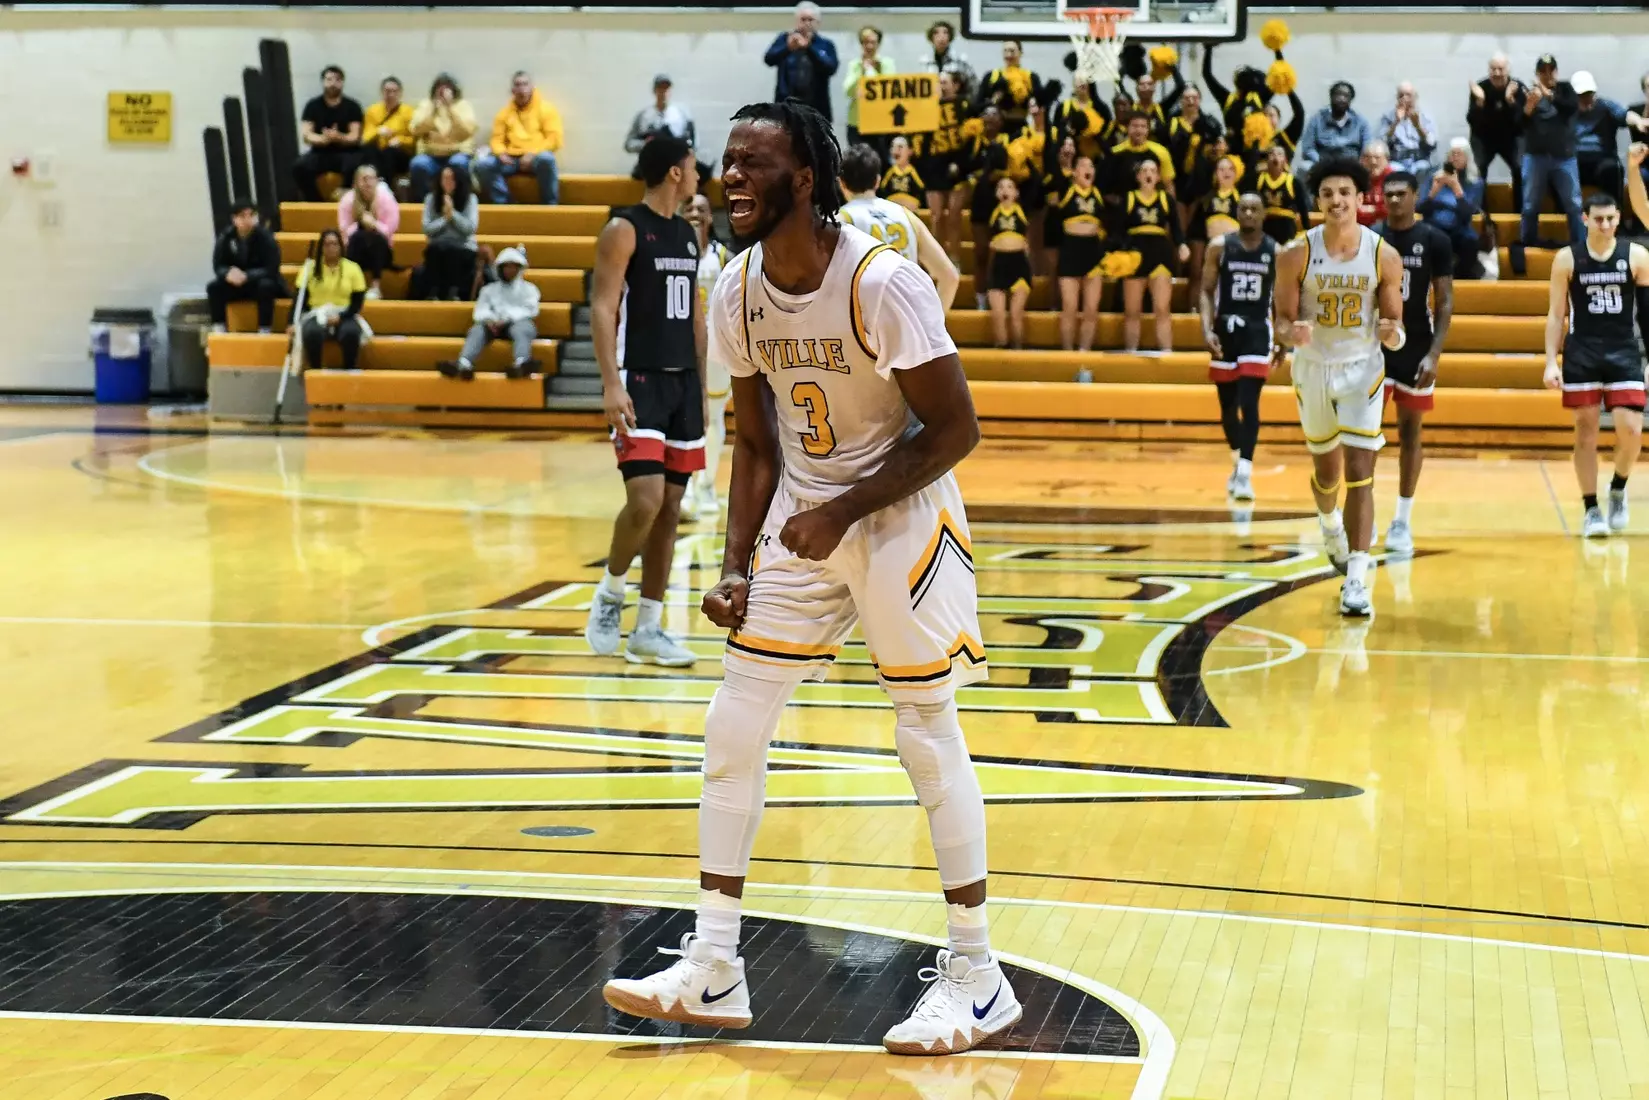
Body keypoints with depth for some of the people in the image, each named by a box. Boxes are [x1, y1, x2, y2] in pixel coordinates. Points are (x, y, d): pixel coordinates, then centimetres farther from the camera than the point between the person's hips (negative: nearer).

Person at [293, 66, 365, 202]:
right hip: (320, 152, 2)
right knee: (299, 166, -28)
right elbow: (306, 136, -5)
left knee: (354, 167, -36)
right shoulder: (313, 106, 4)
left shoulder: (352, 106, 1)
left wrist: (339, 137, -29)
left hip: (346, 152, -2)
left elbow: (355, 137, -6)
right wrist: (323, 139, -27)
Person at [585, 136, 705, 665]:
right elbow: (602, 307, -13)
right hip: (640, 381, -7)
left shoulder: (688, 234, 14)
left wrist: (701, 386, 17)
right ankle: (609, 594, 6)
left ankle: (648, 629, 11)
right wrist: (612, 382, -23)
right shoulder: (624, 230, -8)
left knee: (671, 508, 6)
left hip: (683, 381, 8)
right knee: (645, 500, -18)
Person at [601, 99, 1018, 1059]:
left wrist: (844, 511, -21)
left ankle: (977, 977, 11)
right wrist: (738, 565, -3)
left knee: (930, 738, -2)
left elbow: (955, 429, -17)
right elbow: (756, 442, 7)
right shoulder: (736, 295, -3)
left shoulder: (884, 283, -22)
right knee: (733, 729, 3)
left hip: (901, 516, -6)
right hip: (800, 521, 6)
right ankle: (712, 972, 11)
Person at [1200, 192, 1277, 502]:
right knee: (1227, 403, 10)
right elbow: (1206, 292, 0)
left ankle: (1245, 473, -16)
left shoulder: (1276, 252, 0)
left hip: (1257, 329, -2)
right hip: (1225, 328, 2)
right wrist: (1207, 329, -13)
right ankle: (1238, 461, 33)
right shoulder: (1220, 246, -1)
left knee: (1249, 402, -14)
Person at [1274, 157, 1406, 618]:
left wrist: (1393, 334, -27)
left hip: (1363, 370, -1)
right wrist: (1293, 333, -31)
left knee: (1359, 472, -11)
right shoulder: (1296, 256, -13)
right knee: (1326, 468, 18)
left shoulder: (1384, 257, -12)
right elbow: (1283, 320, -8)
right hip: (1313, 368, 1)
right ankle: (1329, 523, 53)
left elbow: (1393, 325, -4)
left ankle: (1356, 581, -13)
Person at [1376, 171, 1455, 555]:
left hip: (1415, 349, 0)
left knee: (1409, 431, 7)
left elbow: (1445, 302, -3)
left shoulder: (1435, 240, -4)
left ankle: (1403, 521, 14)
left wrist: (1434, 354, -13)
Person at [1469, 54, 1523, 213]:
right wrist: (1479, 102, -37)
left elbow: (1522, 119, -26)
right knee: (1477, 171, -20)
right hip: (1483, 138, 0)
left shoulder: (1518, 88, -15)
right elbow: (1471, 121, -21)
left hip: (1510, 138, 0)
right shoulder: (1480, 87, -16)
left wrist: (1510, 100, -39)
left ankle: (1520, 210, -6)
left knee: (1522, 169, -19)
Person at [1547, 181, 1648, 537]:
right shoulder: (1567, 259, 0)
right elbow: (1556, 315, 3)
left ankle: (1618, 490, 19)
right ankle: (1591, 510, 12)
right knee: (1586, 431, 2)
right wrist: (1551, 362, -3)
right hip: (1581, 356, 0)